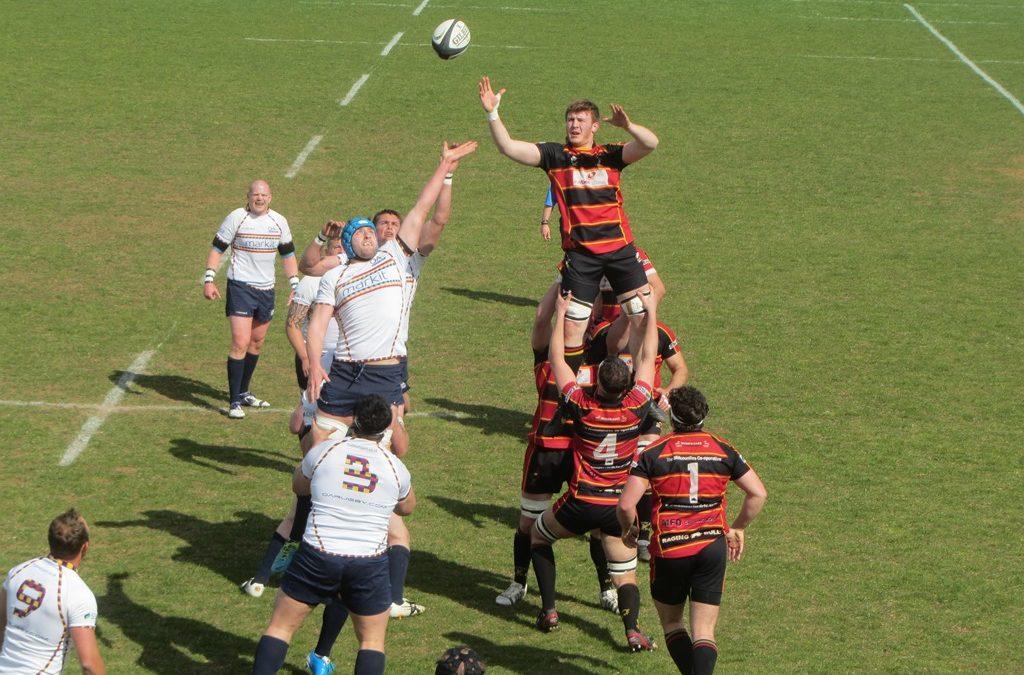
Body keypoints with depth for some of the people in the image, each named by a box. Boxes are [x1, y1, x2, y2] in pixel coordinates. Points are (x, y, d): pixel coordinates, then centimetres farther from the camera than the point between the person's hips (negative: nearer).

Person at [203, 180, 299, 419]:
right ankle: (234, 401, -11)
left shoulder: (279, 221, 5)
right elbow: (217, 249, -3)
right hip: (240, 288, -5)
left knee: (257, 342, 14)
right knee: (241, 342, -14)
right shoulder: (236, 218, -8)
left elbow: (288, 255, 15)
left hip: (266, 289, 6)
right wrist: (209, 280, -13)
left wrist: (295, 285, 8)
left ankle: (243, 392, 30)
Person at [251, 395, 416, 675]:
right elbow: (407, 507, 25)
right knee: (372, 640, 17)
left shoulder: (323, 450, -1)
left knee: (280, 627, 15)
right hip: (370, 565, 1)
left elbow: (299, 486, 20)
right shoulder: (395, 466, 3)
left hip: (317, 557, -1)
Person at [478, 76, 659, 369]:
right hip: (580, 254, -1)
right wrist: (492, 113, -13)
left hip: (620, 248, 1)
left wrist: (628, 126, -25)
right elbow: (508, 147, -2)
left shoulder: (611, 155, 7)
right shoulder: (555, 155, 6)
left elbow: (650, 144, -7)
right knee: (572, 327, -3)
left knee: (644, 318, 2)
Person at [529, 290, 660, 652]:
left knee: (538, 536, 25)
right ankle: (632, 629, -18)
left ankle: (549, 611, 18)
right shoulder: (637, 406, -11)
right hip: (620, 506, 1)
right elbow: (647, 357, 3)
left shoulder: (582, 405, -16)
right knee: (625, 576, 9)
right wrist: (651, 312, 13)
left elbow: (556, 358, -3)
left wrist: (561, 314, 6)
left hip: (581, 503, -1)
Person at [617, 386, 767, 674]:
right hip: (712, 547, 2)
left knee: (671, 623, 19)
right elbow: (758, 493, 4)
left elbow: (626, 504, -11)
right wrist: (737, 529, 16)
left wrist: (629, 531, 9)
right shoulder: (723, 451, 4)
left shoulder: (653, 454, -5)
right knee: (704, 631, 3)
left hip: (669, 551, -2)